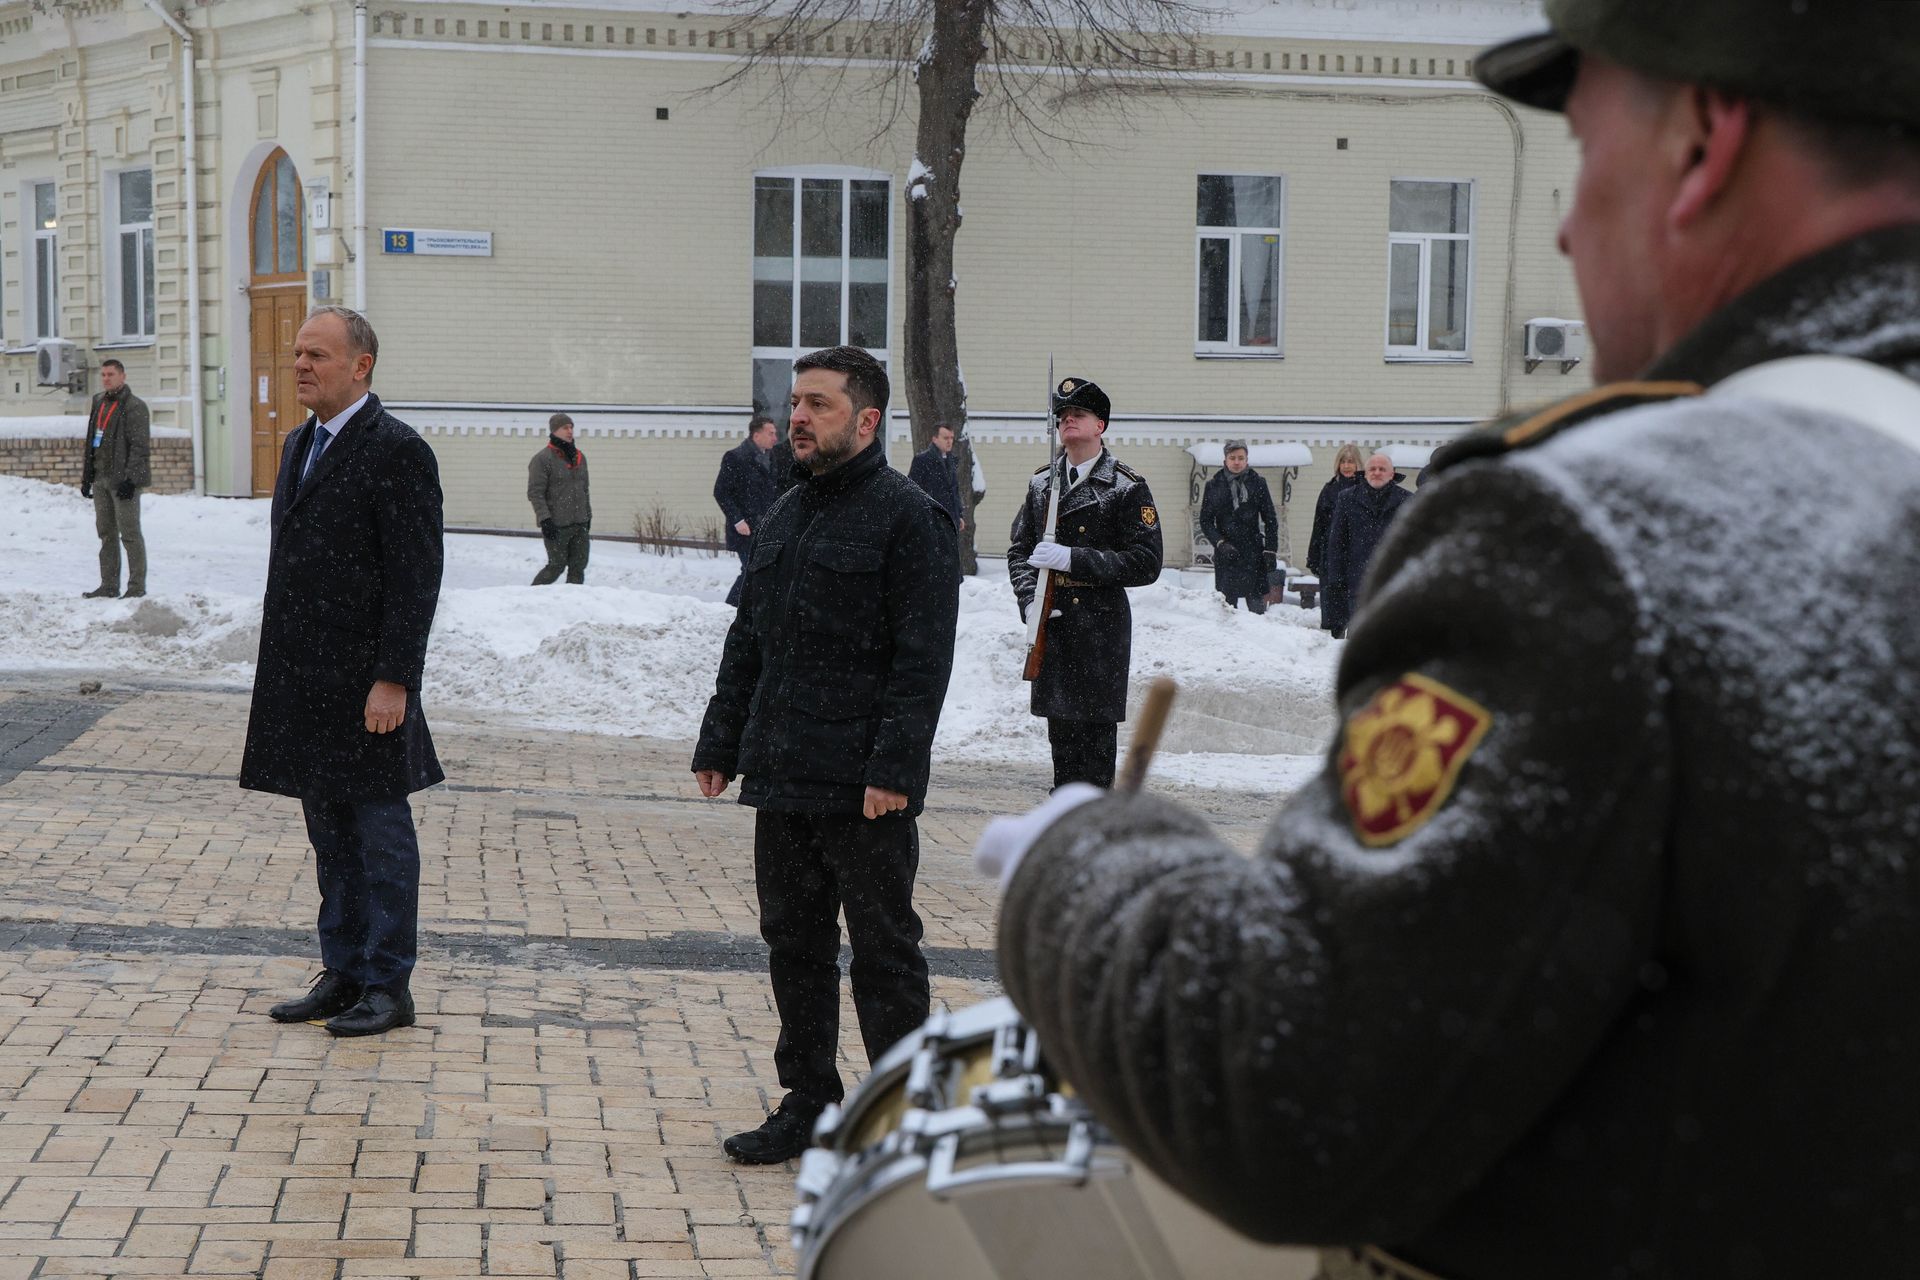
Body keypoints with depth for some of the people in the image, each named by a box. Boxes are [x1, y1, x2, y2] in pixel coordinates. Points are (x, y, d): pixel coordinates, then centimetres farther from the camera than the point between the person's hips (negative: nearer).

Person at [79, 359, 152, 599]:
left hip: (123, 479, -8)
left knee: (130, 533, -6)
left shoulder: (134, 406, -9)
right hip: (101, 479, 8)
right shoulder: (98, 403, 16)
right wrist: (87, 475, 17)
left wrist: (130, 479, -20)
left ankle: (137, 586, -2)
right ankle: (109, 585, 15)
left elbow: (140, 446, -14)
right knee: (106, 533, 10)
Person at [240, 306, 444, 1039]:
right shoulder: (301, 445, 15)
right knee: (331, 838, 14)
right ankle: (343, 975, 23)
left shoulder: (397, 451, -12)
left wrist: (393, 680, -20)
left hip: (366, 682, -8)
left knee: (381, 835, 0)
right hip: (305, 686, 8)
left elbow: (416, 578, -16)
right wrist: (277, 670, 17)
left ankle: (388, 986, 8)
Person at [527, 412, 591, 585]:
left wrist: (588, 516, 19)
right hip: (556, 525, -6)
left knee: (578, 567, 3)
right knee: (557, 566, -2)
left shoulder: (579, 457, 14)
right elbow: (535, 493, -12)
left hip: (579, 524, 6)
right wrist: (545, 519, -19)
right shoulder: (542, 459, -9)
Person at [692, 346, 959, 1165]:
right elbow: (747, 642, 21)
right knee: (793, 943, 12)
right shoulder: (784, 519, 15)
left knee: (882, 951, 2)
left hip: (862, 790, -7)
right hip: (782, 778, 7)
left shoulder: (908, 518, -9)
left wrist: (894, 768, -21)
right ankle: (808, 1105, 23)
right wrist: (720, 743, 15)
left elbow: (923, 659, -15)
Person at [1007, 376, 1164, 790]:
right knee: (1060, 726, 10)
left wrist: (1072, 559, -17)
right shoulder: (1042, 483, 12)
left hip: (1101, 627, -5)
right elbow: (1019, 550, 16)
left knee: (1096, 730, -3)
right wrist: (1029, 600, -3)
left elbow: (1146, 562, -10)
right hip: (1052, 623, 5)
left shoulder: (1127, 488, -4)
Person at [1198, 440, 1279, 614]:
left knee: (1258, 606, -3)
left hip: (1254, 554, 0)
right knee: (1226, 608, -1)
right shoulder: (1214, 484, 3)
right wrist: (1221, 544, -7)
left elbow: (1270, 519, 6)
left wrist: (1270, 551, 0)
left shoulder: (1257, 482, 3)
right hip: (1225, 554, 0)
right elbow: (1205, 521, 7)